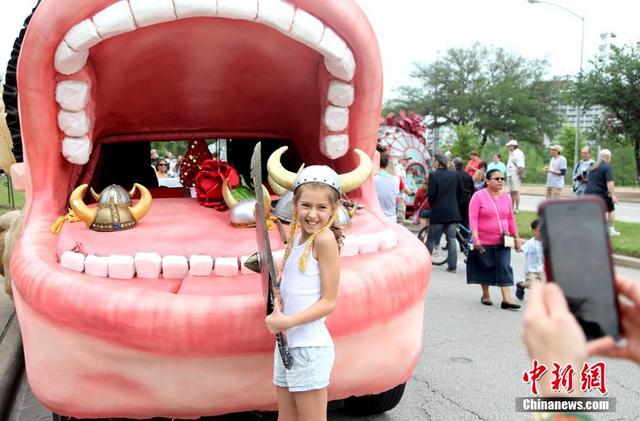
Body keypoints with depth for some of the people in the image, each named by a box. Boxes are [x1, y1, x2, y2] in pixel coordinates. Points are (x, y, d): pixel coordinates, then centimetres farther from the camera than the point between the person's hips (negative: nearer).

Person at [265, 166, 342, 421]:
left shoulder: (324, 239, -14)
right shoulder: (296, 238, 10)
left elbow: (329, 302, -14)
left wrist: (288, 321, -18)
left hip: (310, 345, -8)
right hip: (287, 343, 8)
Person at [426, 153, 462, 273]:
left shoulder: (433, 175, -10)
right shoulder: (454, 175, 6)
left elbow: (431, 194, -13)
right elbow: (460, 192, 12)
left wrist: (432, 205, 5)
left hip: (438, 212, -4)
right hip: (453, 212, 4)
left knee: (431, 239, 7)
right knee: (452, 239, 5)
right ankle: (452, 265, 3)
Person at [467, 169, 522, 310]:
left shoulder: (506, 197, 7)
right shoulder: (479, 196, -6)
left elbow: (511, 219, 14)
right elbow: (473, 218, -12)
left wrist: (516, 237, 12)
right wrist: (475, 237, -22)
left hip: (503, 241, 3)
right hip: (484, 242, -3)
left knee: (505, 268, -5)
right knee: (486, 268, 9)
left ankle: (506, 300, -6)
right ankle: (485, 295, 28)